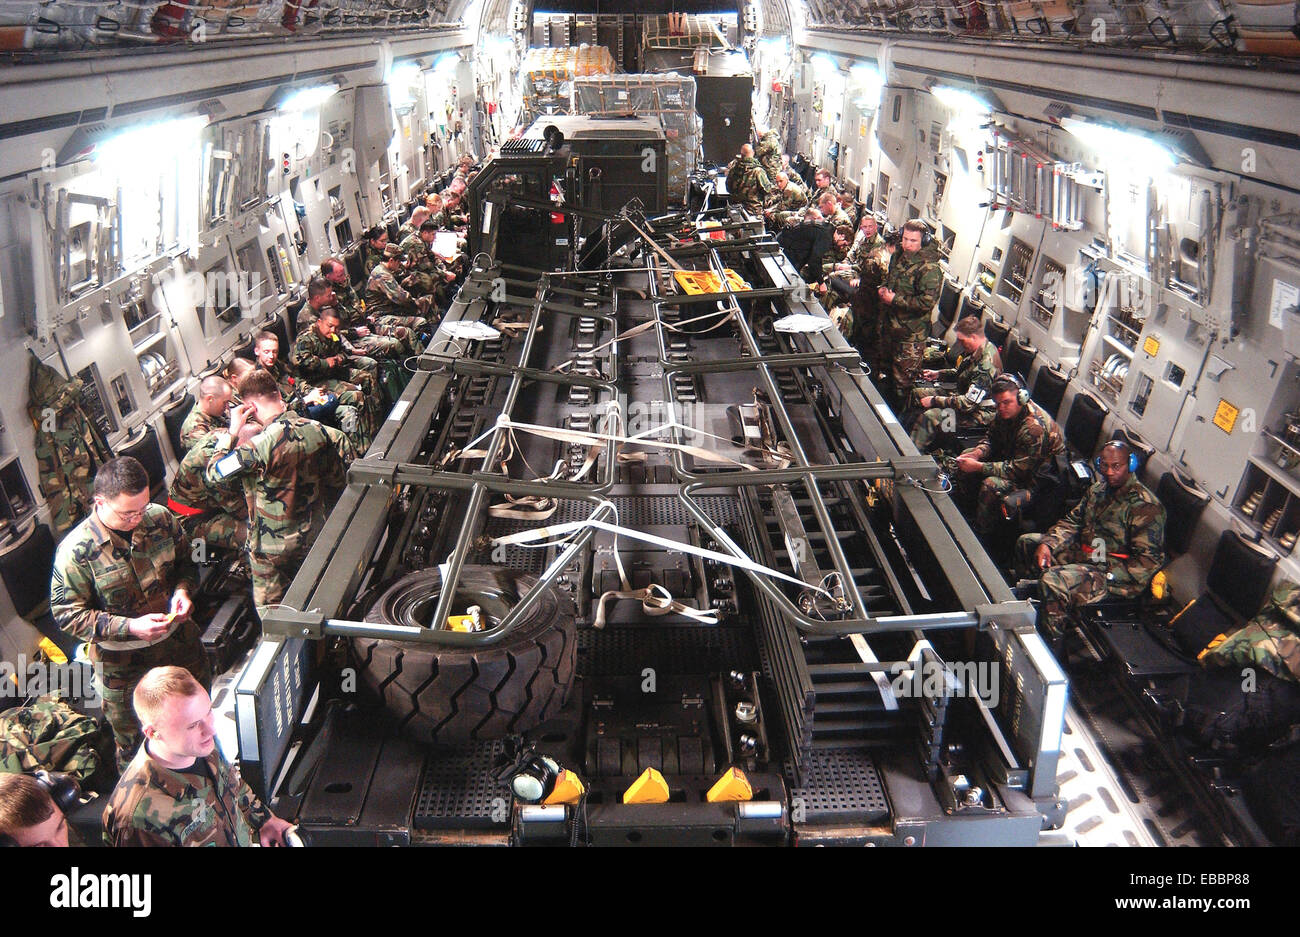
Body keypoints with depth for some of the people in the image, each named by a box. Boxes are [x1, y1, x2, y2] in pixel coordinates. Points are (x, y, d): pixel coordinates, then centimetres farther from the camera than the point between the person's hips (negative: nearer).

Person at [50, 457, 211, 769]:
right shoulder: (75, 551, -23)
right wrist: (129, 627, -28)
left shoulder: (160, 518, -11)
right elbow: (67, 614, -17)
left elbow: (186, 560, 6)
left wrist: (183, 589, -16)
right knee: (134, 743, 14)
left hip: (180, 640, 5)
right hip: (124, 662, -4)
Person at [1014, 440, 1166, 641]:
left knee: (1052, 582, -33)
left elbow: (1148, 560, -21)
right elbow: (1072, 521, 15)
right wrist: (1047, 544, -3)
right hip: (1082, 551, 9)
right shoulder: (1098, 489, 7)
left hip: (1112, 572, -9)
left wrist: (1107, 574, -27)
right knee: (1026, 543, 15)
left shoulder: (1146, 506, -19)